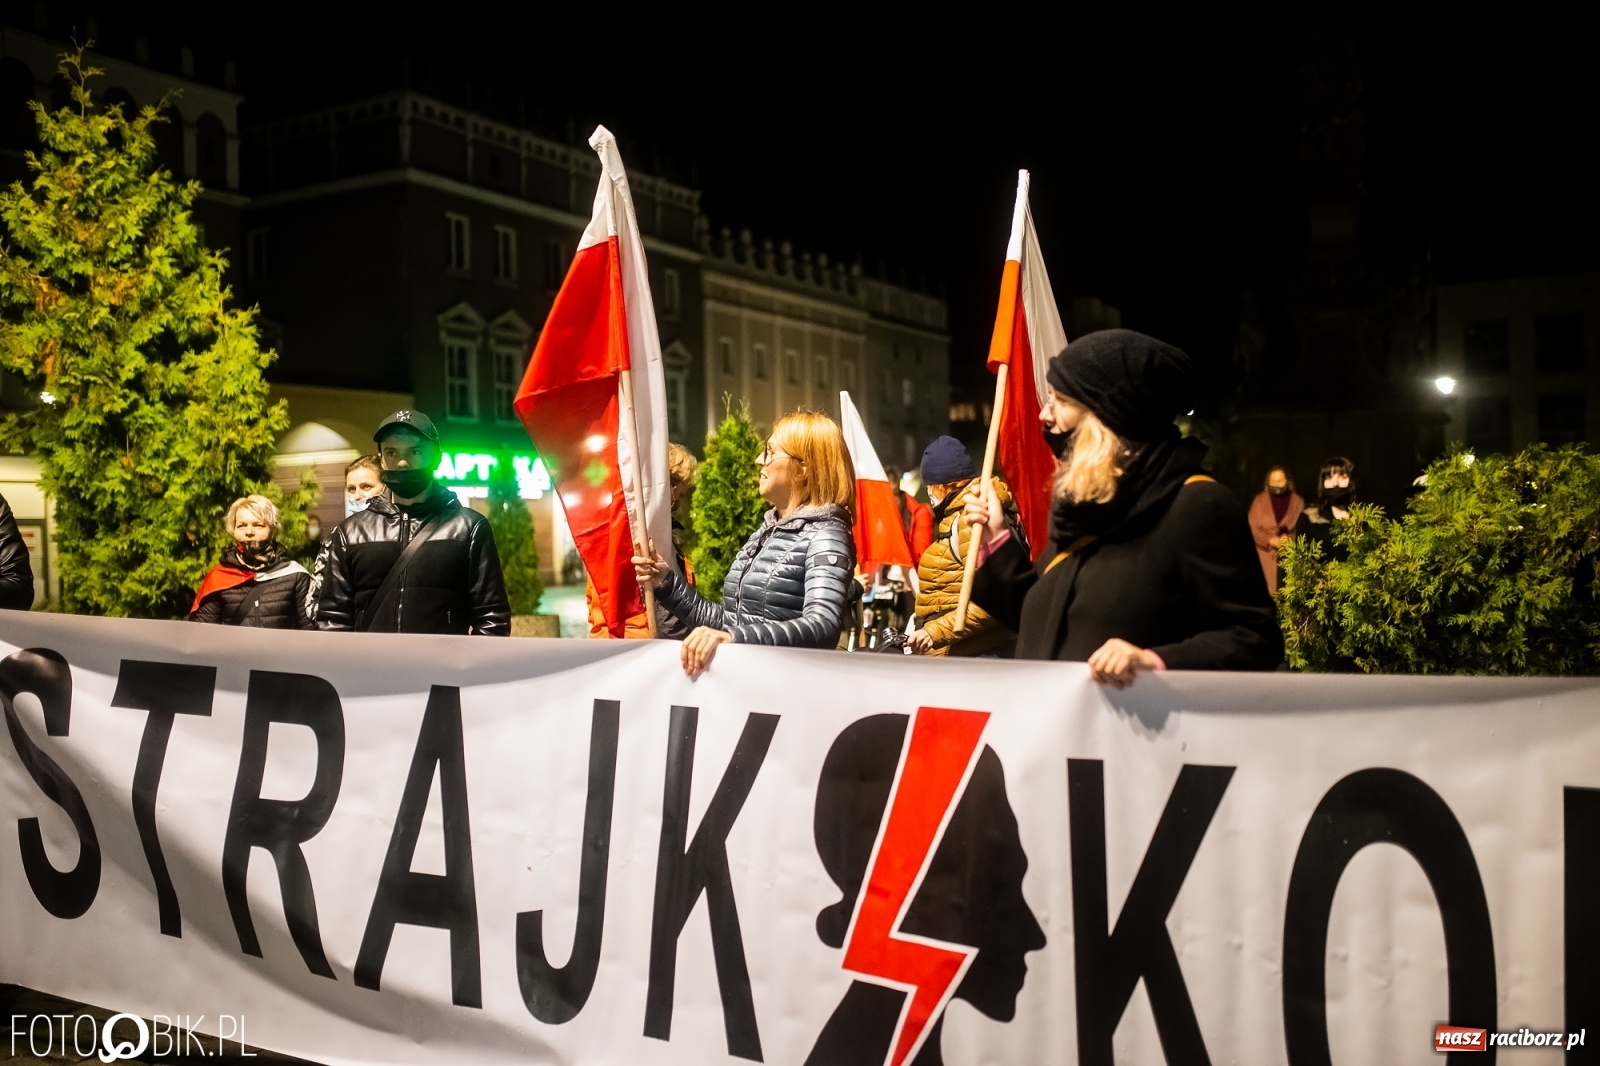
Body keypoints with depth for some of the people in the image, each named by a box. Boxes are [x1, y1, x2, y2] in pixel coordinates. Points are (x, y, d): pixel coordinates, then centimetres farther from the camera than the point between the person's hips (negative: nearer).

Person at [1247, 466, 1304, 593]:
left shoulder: (1297, 501, 9)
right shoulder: (1259, 500, 6)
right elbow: (1252, 528, 1)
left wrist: (1291, 539, -15)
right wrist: (1270, 540, -13)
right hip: (1266, 554, 0)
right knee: (1268, 591, -7)